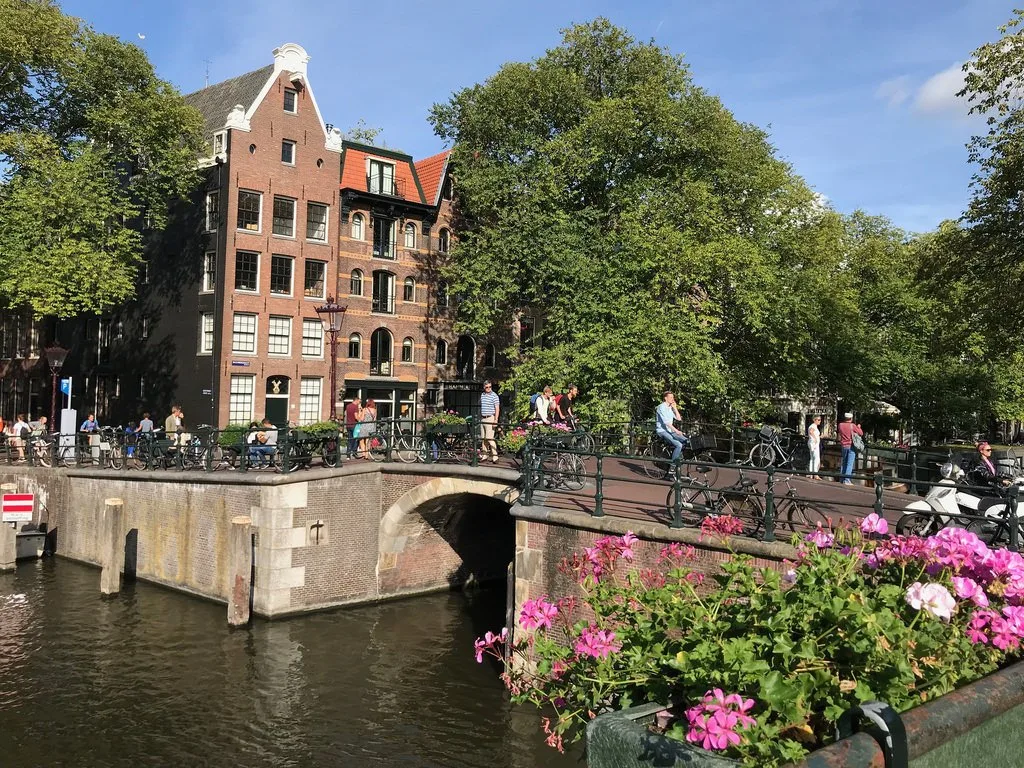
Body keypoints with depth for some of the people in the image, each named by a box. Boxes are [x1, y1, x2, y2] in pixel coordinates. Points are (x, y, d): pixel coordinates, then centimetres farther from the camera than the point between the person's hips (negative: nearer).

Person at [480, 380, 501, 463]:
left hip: (490, 418, -7)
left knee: (489, 438, -13)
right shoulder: (482, 395, 13)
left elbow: (497, 409, -10)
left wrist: (496, 420, -17)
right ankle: (485, 456, 16)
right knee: (483, 438, 9)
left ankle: (495, 457, -12)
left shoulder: (494, 396, -7)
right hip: (482, 419, 7)